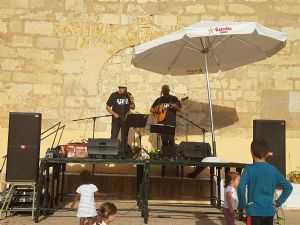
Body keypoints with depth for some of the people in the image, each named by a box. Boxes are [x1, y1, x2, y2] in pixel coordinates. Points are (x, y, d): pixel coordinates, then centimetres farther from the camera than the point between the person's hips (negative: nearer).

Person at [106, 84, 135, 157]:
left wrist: (132, 102, -11)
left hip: (126, 120, 3)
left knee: (125, 138, 8)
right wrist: (114, 114, -11)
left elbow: (133, 108, 9)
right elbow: (108, 107, 2)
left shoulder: (128, 95, 6)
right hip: (116, 120, -3)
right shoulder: (114, 95, -1)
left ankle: (124, 154, 15)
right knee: (113, 138, -6)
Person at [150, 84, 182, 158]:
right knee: (164, 140, 4)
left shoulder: (174, 99, 6)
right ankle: (165, 156, 10)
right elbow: (151, 109, 16)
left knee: (171, 139, -12)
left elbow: (179, 109, 2)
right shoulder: (159, 100, 13)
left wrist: (175, 107, -19)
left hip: (171, 122, -3)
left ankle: (172, 156, -8)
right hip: (162, 122, 3)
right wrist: (156, 111, -5)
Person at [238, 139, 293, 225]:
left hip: (254, 211, -4)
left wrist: (243, 204, -9)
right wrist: (278, 202, 7)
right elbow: (288, 187, 4)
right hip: (269, 211, 4)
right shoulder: (273, 169, 3)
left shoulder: (249, 169, -9)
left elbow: (241, 188, -22)